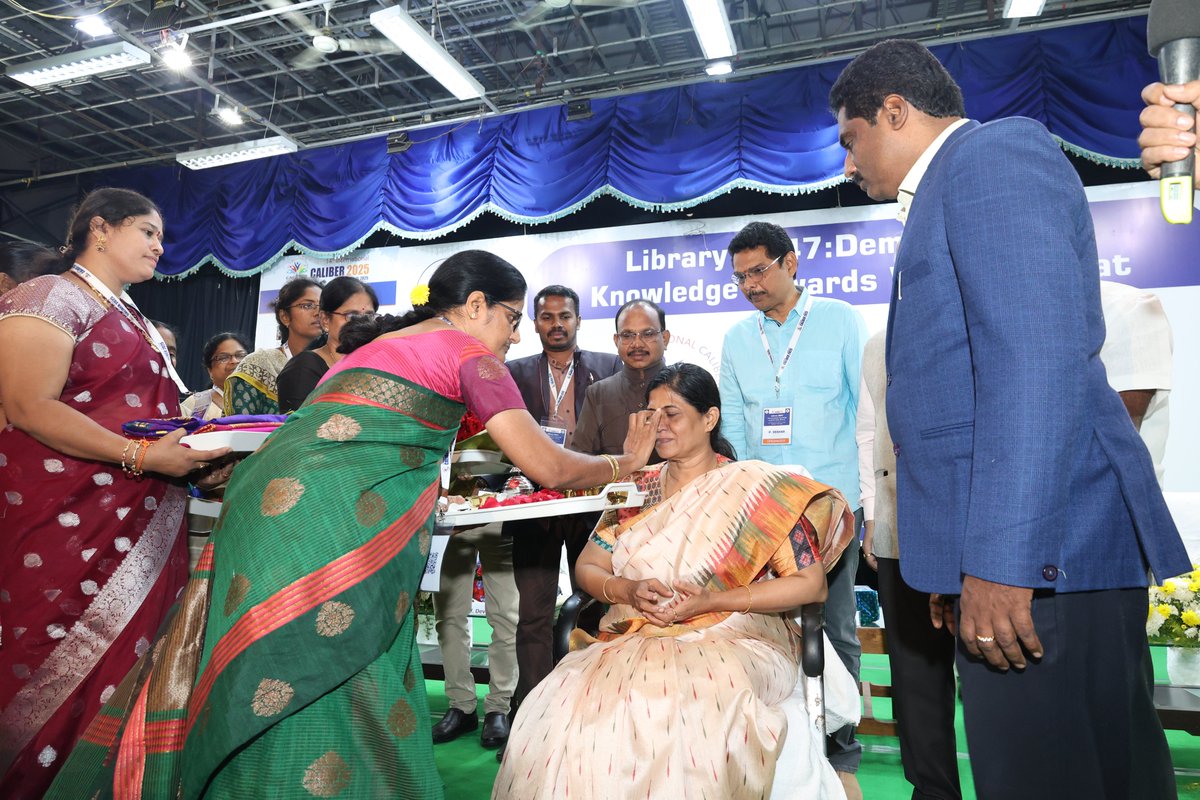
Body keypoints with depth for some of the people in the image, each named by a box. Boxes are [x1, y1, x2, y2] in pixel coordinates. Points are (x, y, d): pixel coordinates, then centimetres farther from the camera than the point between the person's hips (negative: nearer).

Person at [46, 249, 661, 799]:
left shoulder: (371, 345, 25)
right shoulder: (468, 350, 2)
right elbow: (548, 466, -1)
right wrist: (627, 461, 16)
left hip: (270, 501, 9)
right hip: (342, 530, -8)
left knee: (265, 695, 13)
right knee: (340, 687, -1)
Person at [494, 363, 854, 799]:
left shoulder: (755, 486, 1)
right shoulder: (638, 488, 14)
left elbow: (810, 582, -4)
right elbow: (587, 567, 13)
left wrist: (711, 601, -14)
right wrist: (628, 590, -10)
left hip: (732, 639, -3)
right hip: (633, 641, 3)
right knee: (565, 712, -27)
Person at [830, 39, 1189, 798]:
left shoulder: (995, 150, -4)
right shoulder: (948, 190, 24)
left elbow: (1038, 352, -19)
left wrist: (1000, 559, -22)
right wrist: (962, 561, 18)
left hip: (1041, 546, -9)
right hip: (1011, 549, 9)